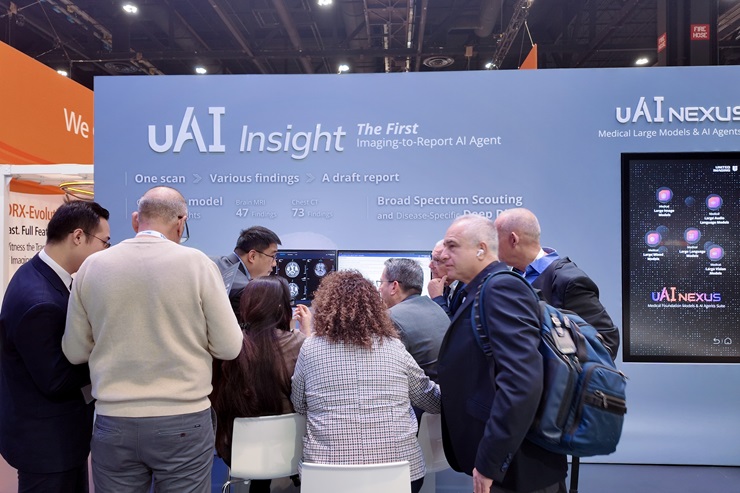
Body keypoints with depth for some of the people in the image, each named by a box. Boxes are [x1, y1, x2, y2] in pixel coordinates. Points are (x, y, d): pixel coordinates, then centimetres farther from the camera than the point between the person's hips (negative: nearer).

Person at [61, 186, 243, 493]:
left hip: (114, 423, 3)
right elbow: (229, 347, -7)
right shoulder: (197, 263, -10)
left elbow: (74, 352, 6)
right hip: (184, 422, -2)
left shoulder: (92, 266, -2)